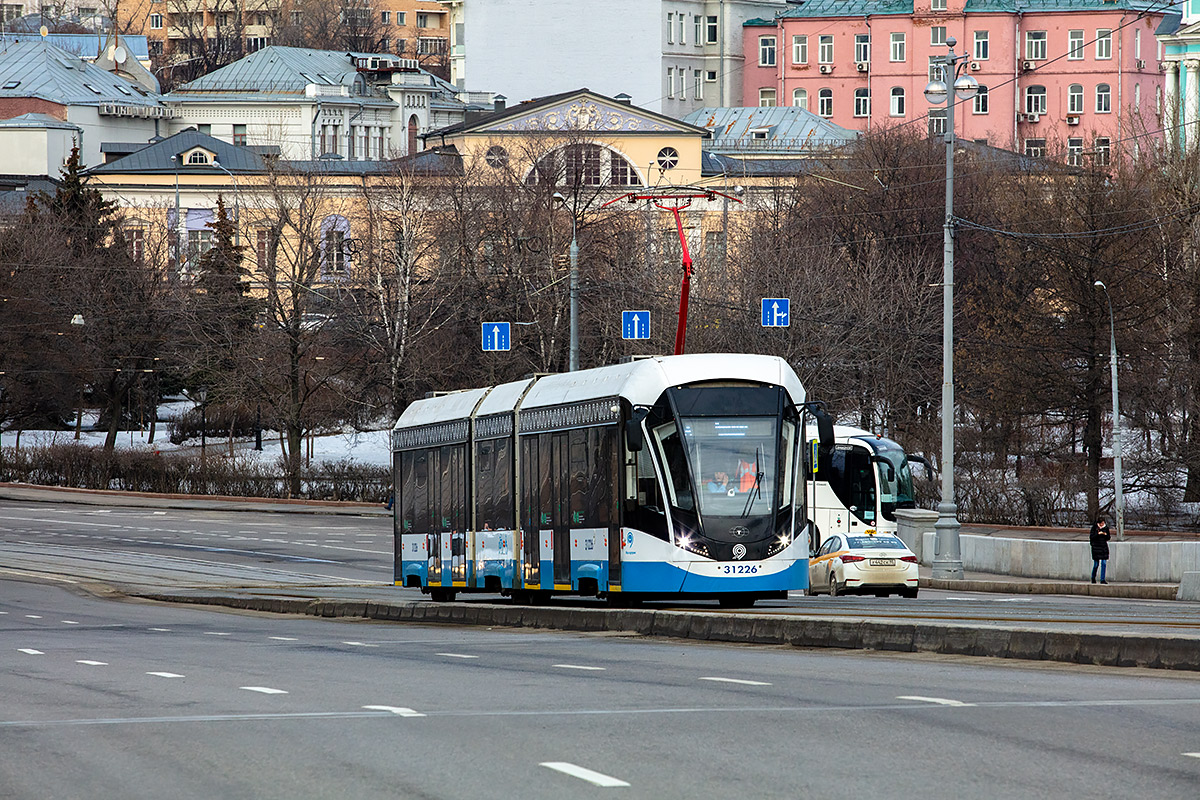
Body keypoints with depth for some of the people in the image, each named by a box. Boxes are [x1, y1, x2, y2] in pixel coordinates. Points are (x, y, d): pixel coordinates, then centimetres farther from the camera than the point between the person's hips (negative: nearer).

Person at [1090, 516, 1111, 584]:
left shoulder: (1106, 527, 4)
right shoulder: (1094, 527, -4)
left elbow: (1108, 538, 9)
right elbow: (1091, 537, -9)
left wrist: (1106, 535, -13)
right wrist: (1098, 534, -22)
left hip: (1104, 547, 2)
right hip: (1096, 547, -2)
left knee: (1104, 563, -5)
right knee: (1096, 564, 1)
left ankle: (1102, 579, -2)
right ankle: (1093, 578, 24)